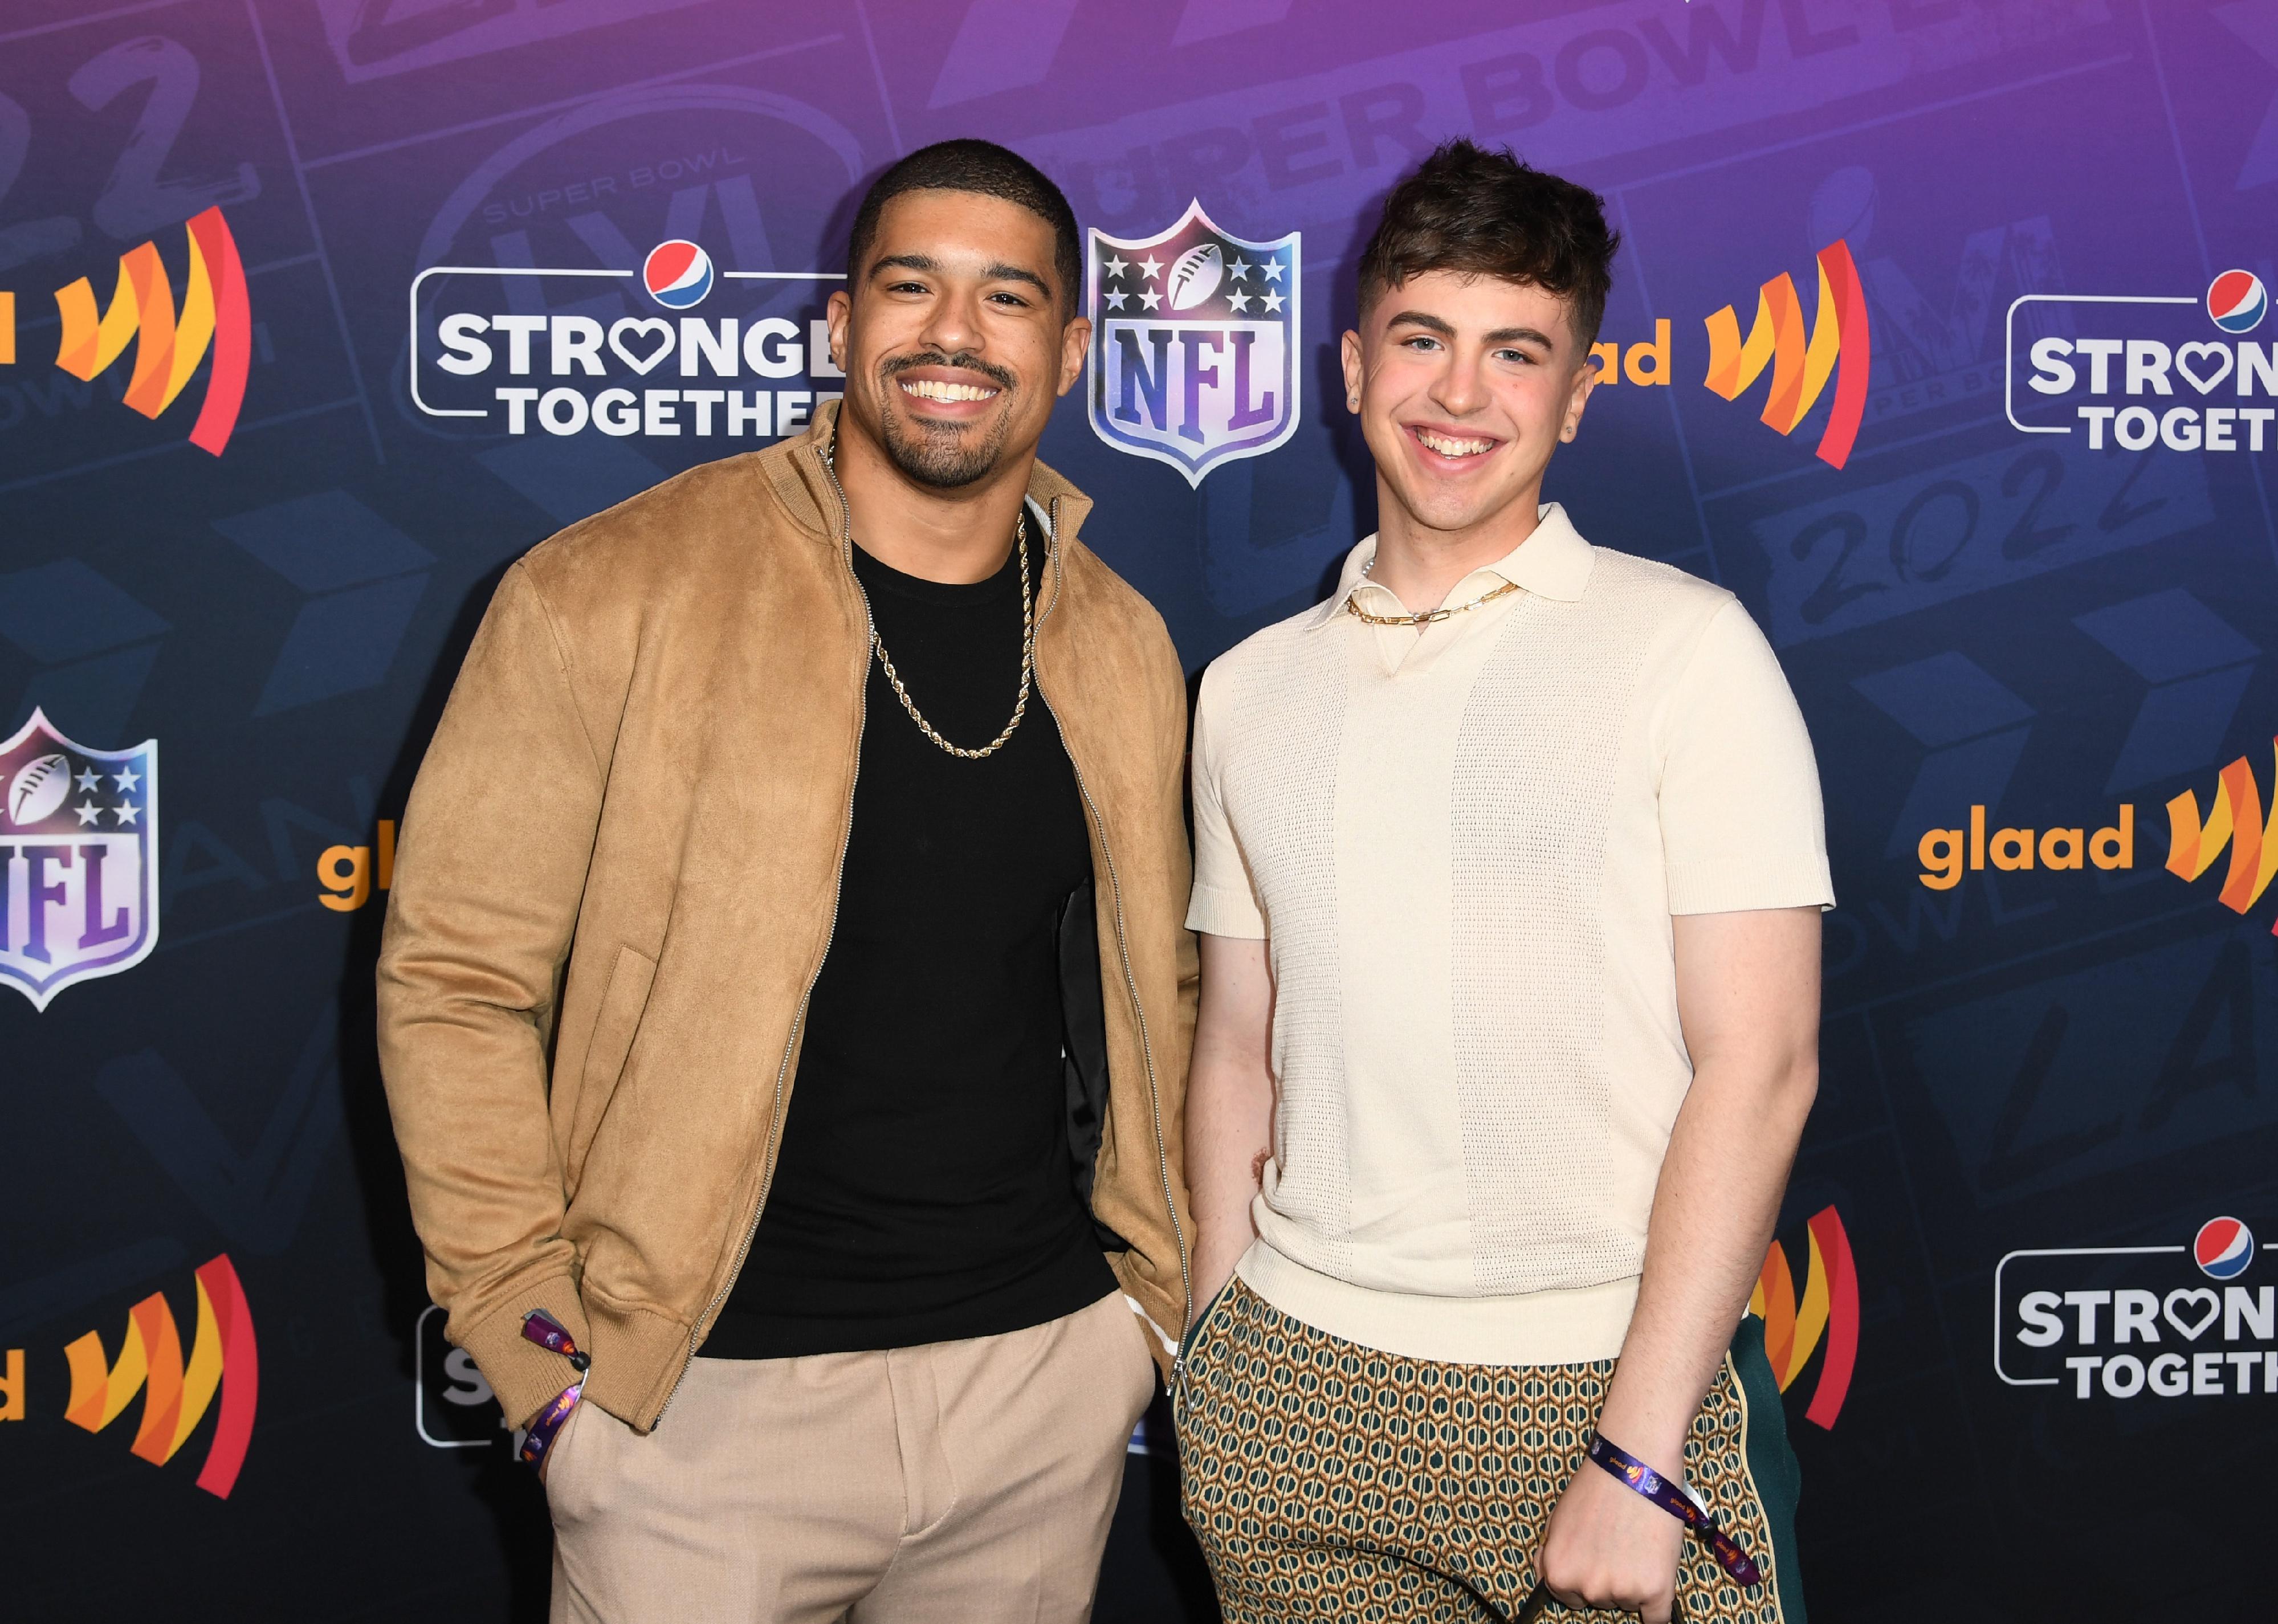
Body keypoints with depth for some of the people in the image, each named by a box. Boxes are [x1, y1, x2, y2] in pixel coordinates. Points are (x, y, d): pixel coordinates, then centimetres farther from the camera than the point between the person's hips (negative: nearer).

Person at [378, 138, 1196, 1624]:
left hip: (1051, 1375, 4)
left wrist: (1153, 1290, 9)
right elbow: (455, 979, -7)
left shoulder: (1123, 646, 4)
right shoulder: (612, 596, -10)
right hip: (712, 1399, -4)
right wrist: (540, 1347, -11)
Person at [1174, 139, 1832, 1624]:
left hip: (1600, 1377, -3)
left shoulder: (1686, 647, -5)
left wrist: (1635, 1451, -14)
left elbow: (1760, 1064, -10)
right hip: (1299, 1388, 4)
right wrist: (1216, 1366, 7)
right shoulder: (1254, 688, 9)